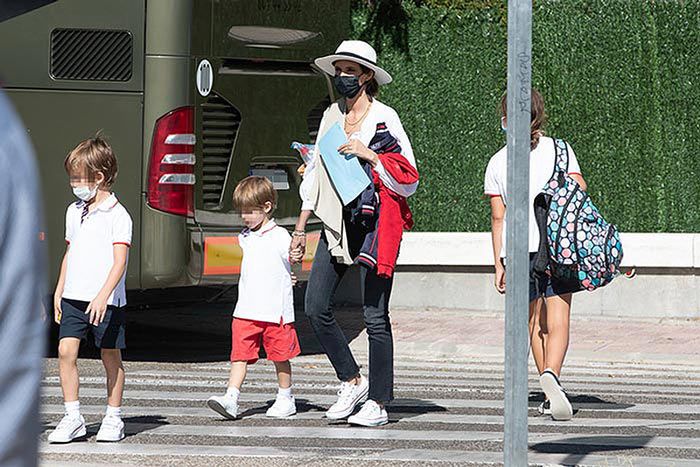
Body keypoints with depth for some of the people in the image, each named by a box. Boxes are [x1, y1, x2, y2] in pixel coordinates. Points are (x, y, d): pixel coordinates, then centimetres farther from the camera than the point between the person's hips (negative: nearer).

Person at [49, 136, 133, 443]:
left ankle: (113, 418, 15)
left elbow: (119, 261, -16)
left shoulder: (117, 216, -10)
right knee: (66, 351, -7)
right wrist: (59, 292, 18)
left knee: (110, 357, 4)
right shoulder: (74, 212, 12)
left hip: (106, 301, -6)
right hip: (73, 298, 6)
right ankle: (72, 418, -3)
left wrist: (103, 296, -25)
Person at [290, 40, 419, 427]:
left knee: (375, 315, -4)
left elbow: (409, 179, -7)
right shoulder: (331, 117, 13)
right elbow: (315, 175, 19)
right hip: (337, 223, 6)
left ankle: (378, 403, 3)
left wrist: (368, 154, -18)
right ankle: (351, 381, 15)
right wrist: (300, 229, 17)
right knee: (315, 307, -2)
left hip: (375, 223, -6)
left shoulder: (384, 118, -5)